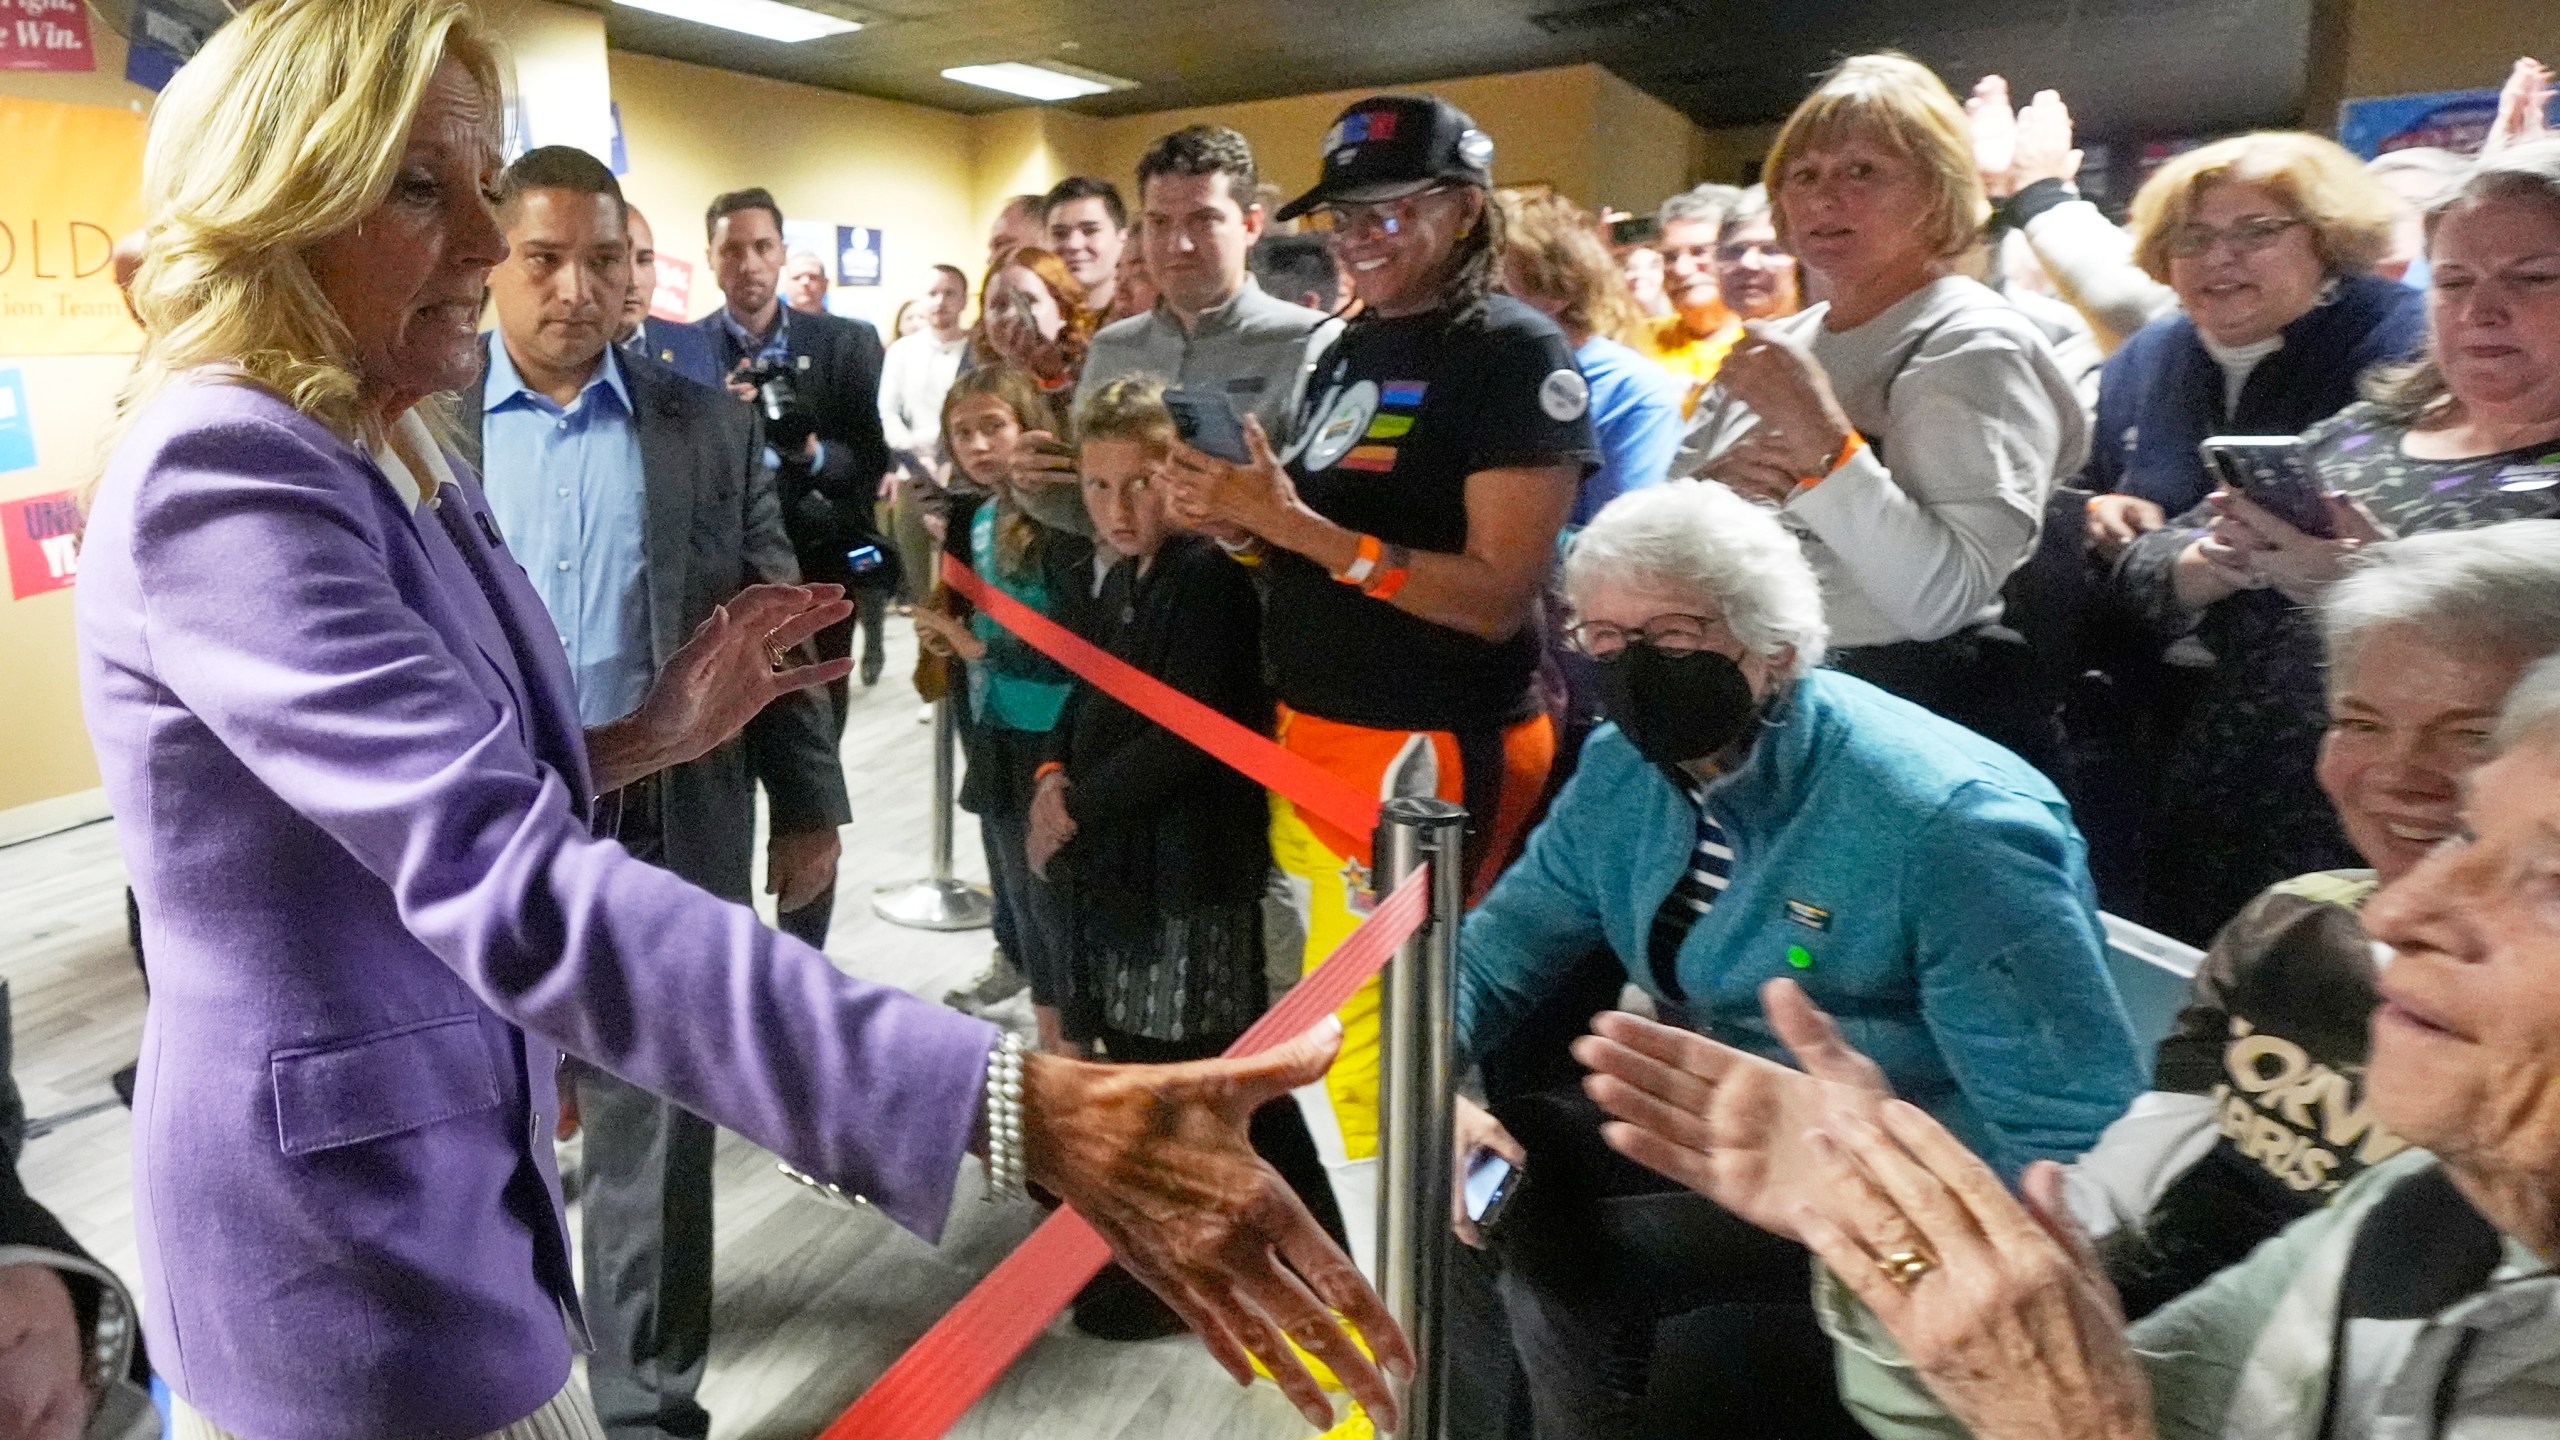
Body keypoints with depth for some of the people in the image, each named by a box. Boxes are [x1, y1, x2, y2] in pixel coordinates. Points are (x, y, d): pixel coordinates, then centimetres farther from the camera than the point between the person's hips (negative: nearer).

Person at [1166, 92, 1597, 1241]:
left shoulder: (1516, 354, -10)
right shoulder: (1349, 349, 14)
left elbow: (1497, 594, -19)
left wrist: (1296, 525, -21)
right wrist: (1239, 525, -1)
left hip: (1433, 756, -8)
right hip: (1310, 737, 8)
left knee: (1364, 1050, -3)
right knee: (1323, 1030, 16)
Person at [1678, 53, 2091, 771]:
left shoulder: (1975, 344, -7)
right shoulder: (1772, 346, 12)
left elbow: (1944, 598, -18)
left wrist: (1826, 445, -24)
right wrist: (1710, 489, -9)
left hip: (1923, 724, -5)